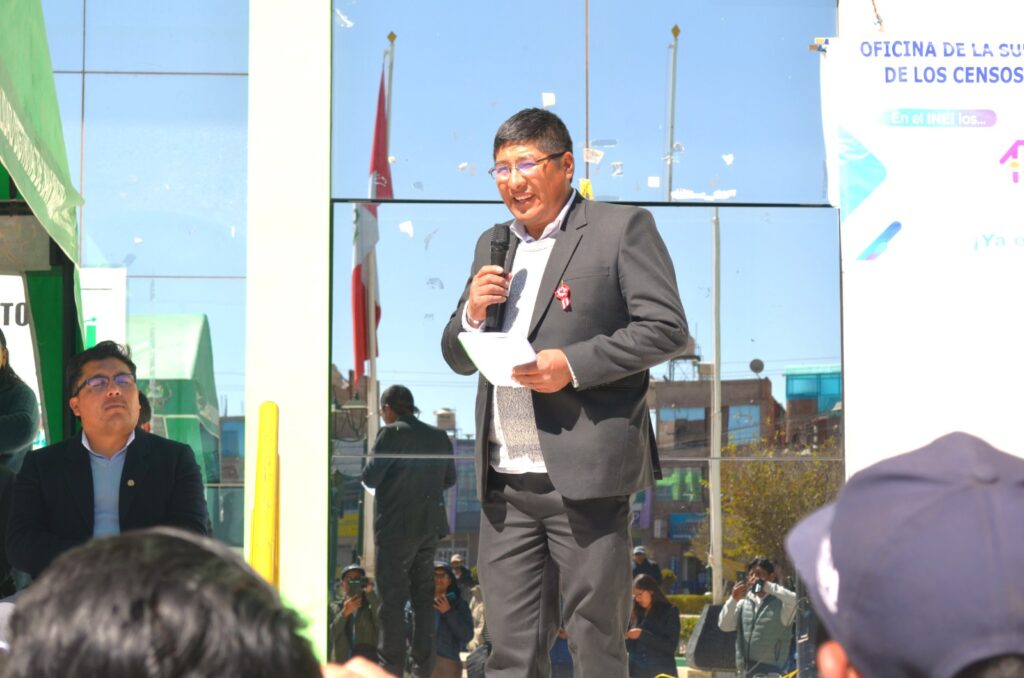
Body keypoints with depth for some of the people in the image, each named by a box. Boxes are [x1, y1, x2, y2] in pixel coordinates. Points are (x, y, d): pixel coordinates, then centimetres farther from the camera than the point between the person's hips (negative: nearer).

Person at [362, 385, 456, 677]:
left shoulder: (392, 434, -13)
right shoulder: (440, 437, 6)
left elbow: (371, 478, -15)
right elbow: (449, 479, 13)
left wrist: (368, 470, 7)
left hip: (396, 528, -6)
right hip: (430, 527, 6)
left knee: (392, 599, -1)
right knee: (424, 598, 12)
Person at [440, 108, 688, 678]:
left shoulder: (621, 229, 0)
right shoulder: (492, 246, 19)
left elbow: (668, 329, -8)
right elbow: (458, 358, 22)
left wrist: (573, 364, -17)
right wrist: (473, 314, 0)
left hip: (585, 478, -6)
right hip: (504, 485, 6)